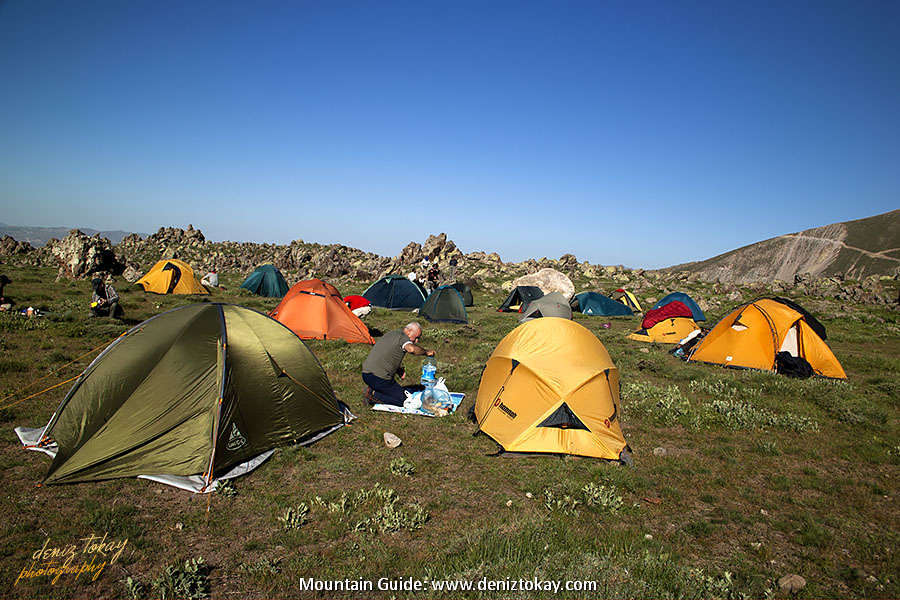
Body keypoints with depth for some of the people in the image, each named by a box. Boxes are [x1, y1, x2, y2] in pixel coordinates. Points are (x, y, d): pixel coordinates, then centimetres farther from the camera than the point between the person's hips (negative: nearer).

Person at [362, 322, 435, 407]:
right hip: (379, 377, -9)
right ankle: (373, 395, -9)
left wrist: (400, 370, 12)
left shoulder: (391, 333, 18)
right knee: (403, 399, -2)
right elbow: (411, 349, -32)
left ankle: (372, 390, 8)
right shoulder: (402, 336, -10)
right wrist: (426, 352, -15)